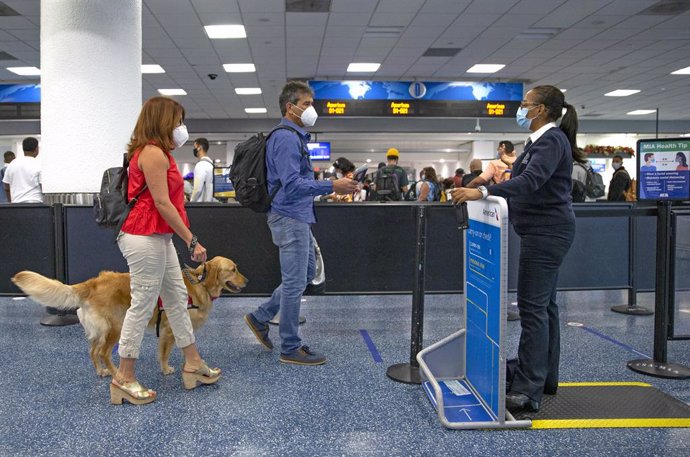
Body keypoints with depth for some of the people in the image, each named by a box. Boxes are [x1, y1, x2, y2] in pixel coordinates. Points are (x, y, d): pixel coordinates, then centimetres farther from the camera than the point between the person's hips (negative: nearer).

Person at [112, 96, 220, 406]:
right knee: (143, 304, -4)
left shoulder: (155, 152, 17)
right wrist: (192, 240, -18)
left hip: (158, 237, 11)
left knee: (177, 297, 14)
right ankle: (124, 379, 8)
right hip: (145, 238, -11)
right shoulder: (153, 152, -14)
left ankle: (193, 364, 24)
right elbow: (161, 202, -20)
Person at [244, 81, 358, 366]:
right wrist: (332, 187, -30)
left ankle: (260, 318, 25)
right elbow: (292, 185, -26)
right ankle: (290, 349, 11)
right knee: (295, 282, -2)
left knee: (306, 274, 18)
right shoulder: (286, 138, -17)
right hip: (290, 217, -11)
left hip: (297, 217, 11)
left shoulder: (296, 137, 16)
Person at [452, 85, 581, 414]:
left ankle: (528, 391, -6)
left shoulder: (552, 140, -15)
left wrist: (483, 192, -42)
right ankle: (544, 377, 25)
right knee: (543, 304, 14)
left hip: (546, 232, -11)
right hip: (544, 231, 11)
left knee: (533, 306, -10)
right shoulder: (541, 140, 15)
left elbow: (531, 180, -32)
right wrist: (488, 195, 14)